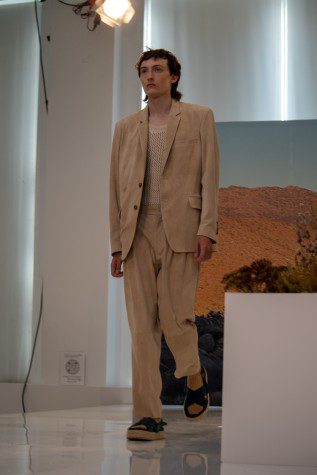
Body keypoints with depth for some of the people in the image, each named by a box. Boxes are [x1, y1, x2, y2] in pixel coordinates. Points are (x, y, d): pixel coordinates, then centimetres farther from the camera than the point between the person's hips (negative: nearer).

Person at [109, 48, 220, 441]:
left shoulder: (199, 118, 9)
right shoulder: (126, 127, 18)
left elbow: (210, 177, 2)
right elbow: (115, 188, 16)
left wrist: (207, 229, -9)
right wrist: (116, 243, 10)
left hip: (180, 229, -3)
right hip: (137, 232, 3)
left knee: (175, 317, -7)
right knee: (141, 325, -2)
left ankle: (195, 378, 25)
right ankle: (148, 416, 0)